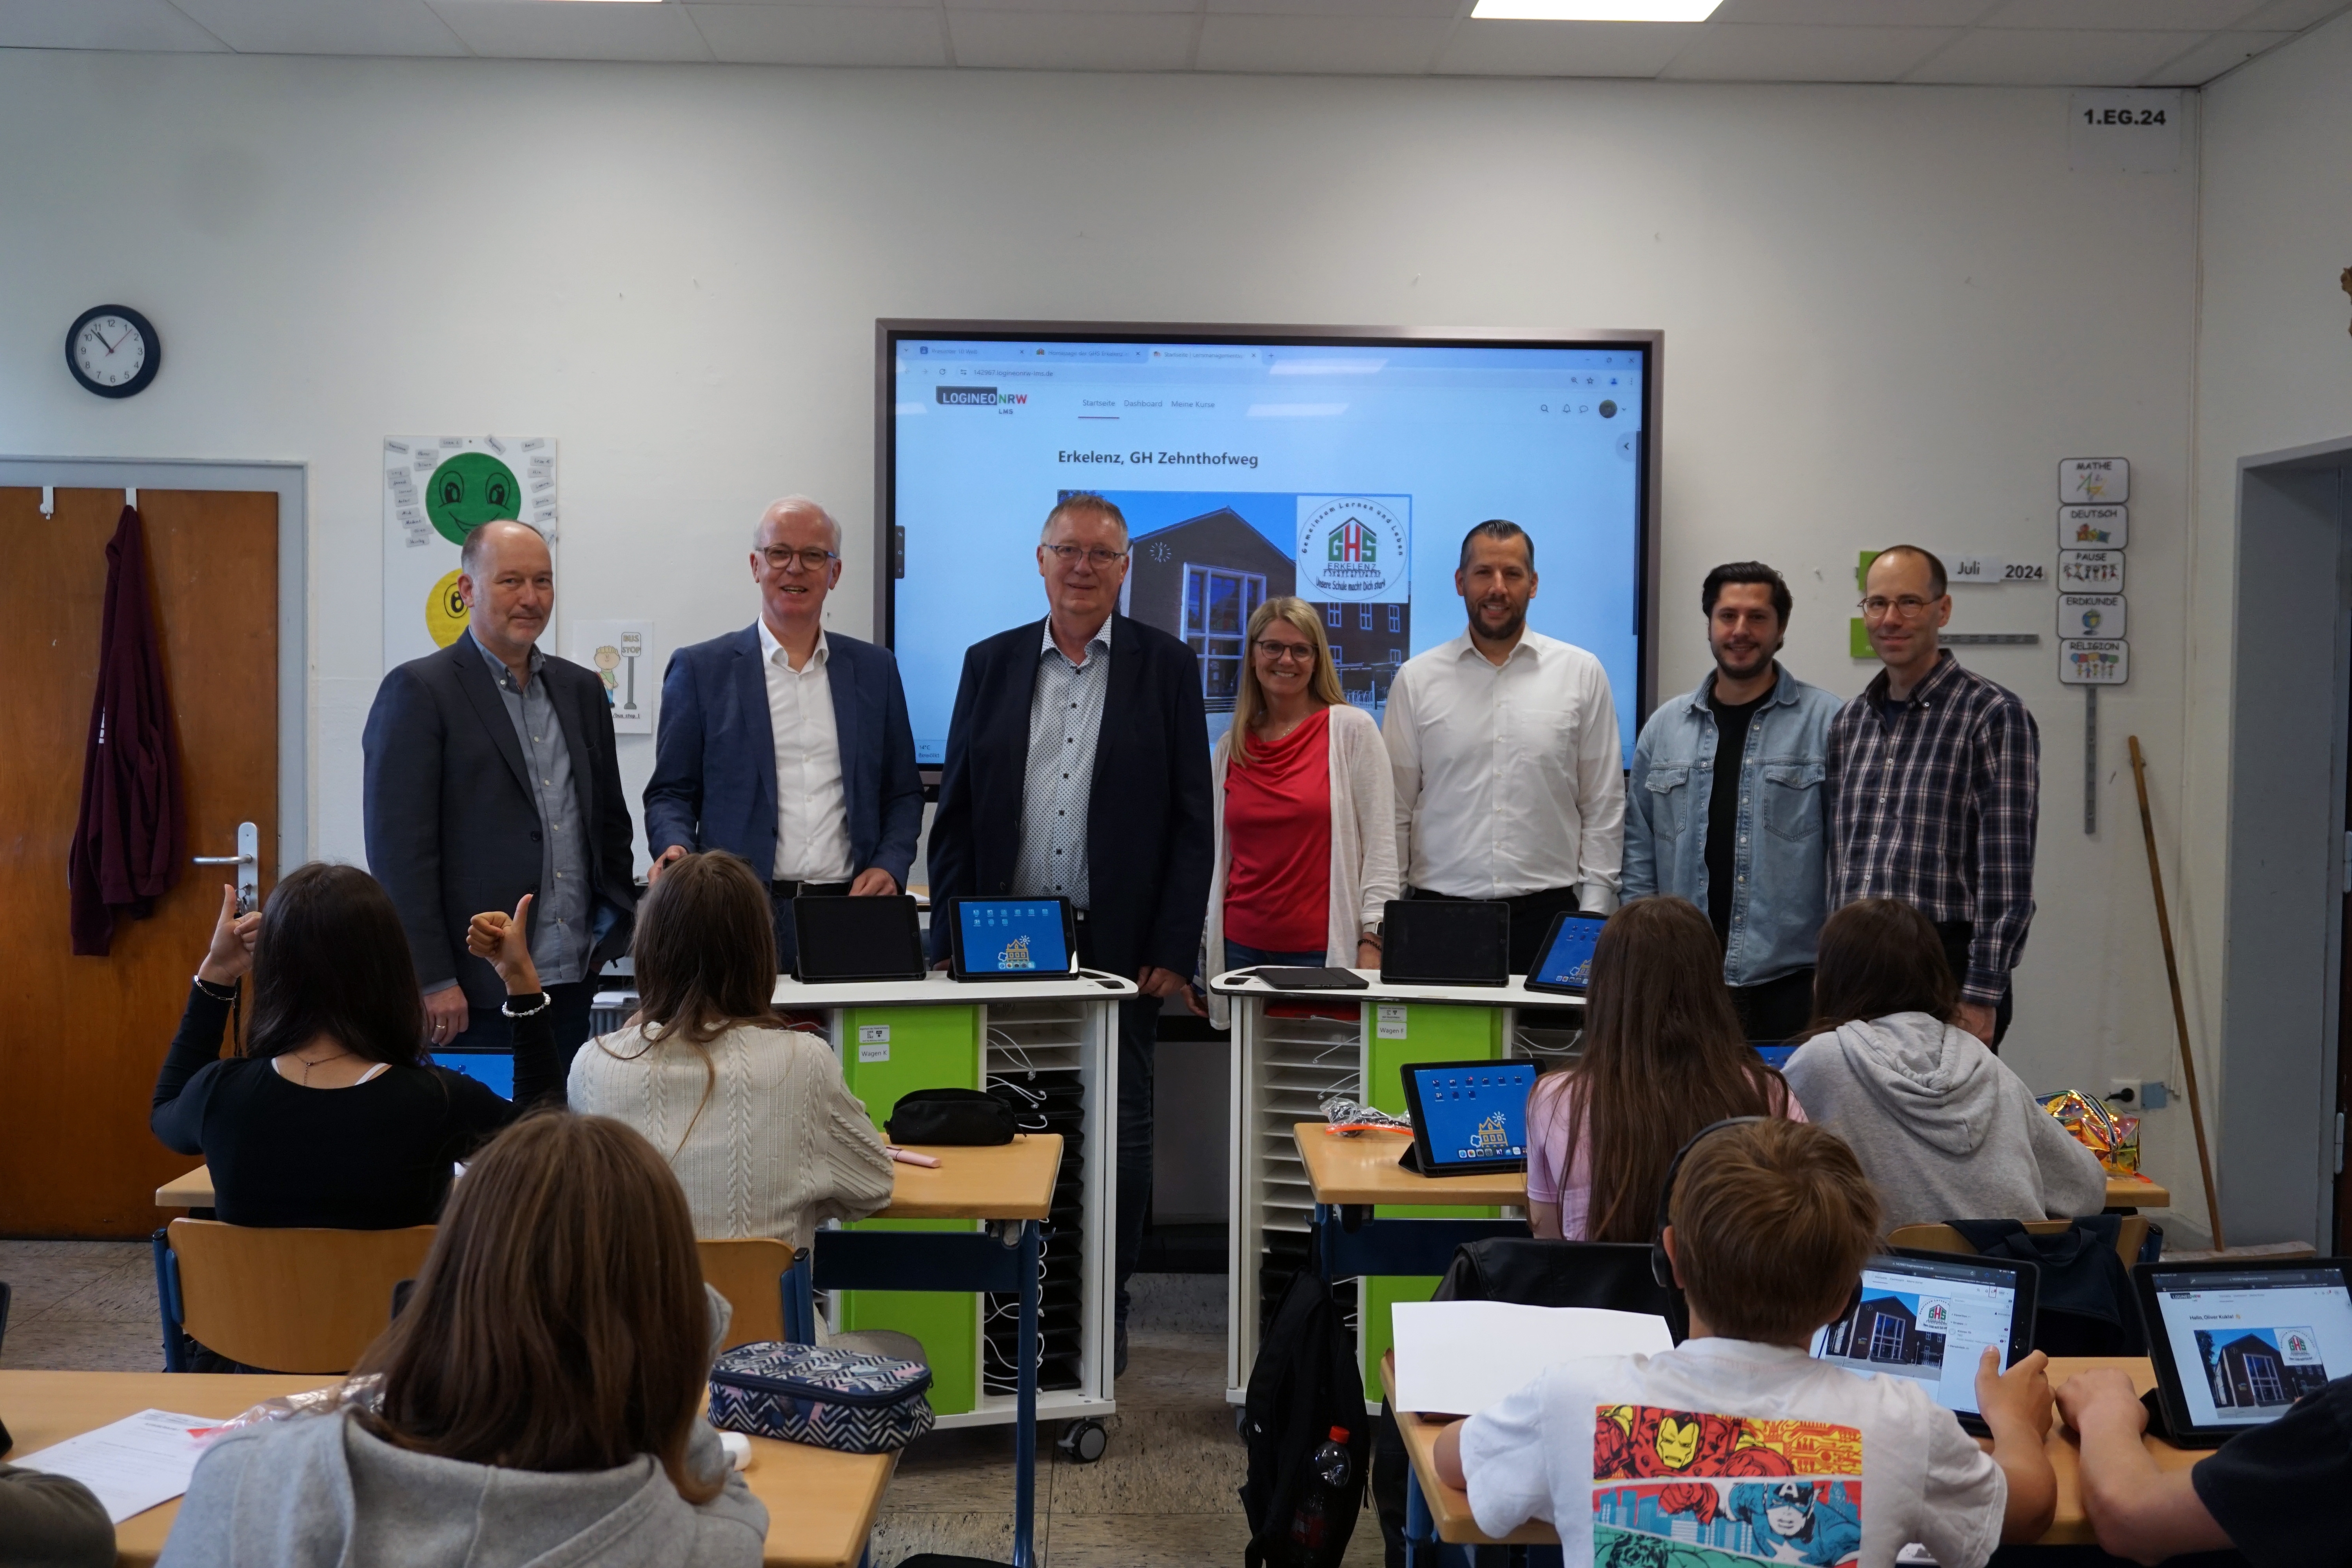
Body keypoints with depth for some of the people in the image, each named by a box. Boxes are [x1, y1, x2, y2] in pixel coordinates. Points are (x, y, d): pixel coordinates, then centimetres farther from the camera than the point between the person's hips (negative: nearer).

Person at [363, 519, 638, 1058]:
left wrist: (612, 925, 8)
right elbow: (399, 848, -10)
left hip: (572, 987, 5)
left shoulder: (582, 689, 14)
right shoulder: (418, 691, -4)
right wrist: (431, 981, -14)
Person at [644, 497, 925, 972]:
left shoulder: (875, 669, 13)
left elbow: (903, 793, 16)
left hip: (851, 913, 2)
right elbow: (671, 792, 7)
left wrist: (890, 866, -1)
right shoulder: (700, 669, 6)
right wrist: (675, 850, -13)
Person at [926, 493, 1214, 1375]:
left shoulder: (1167, 667, 3)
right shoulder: (991, 664, 8)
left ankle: (1104, 1311, 18)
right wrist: (951, 940, 1)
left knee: (1117, 1131, 6)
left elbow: (1191, 820, 0)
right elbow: (955, 811, 9)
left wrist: (1173, 948, -6)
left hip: (1120, 949, -1)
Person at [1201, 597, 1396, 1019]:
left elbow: (1381, 843, -5)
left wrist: (1372, 942, -12)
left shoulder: (1352, 729, -1)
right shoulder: (1230, 747, 11)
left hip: (1324, 950, -3)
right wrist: (1199, 951, 11)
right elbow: (1217, 854, 14)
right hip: (1241, 947, 4)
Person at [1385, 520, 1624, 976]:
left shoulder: (1582, 674, 6)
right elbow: (1395, 808, 7)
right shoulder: (1417, 679, 7)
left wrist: (1594, 915, -1)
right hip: (1439, 910, 0)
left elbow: (1604, 806, 6)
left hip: (1546, 911, 0)